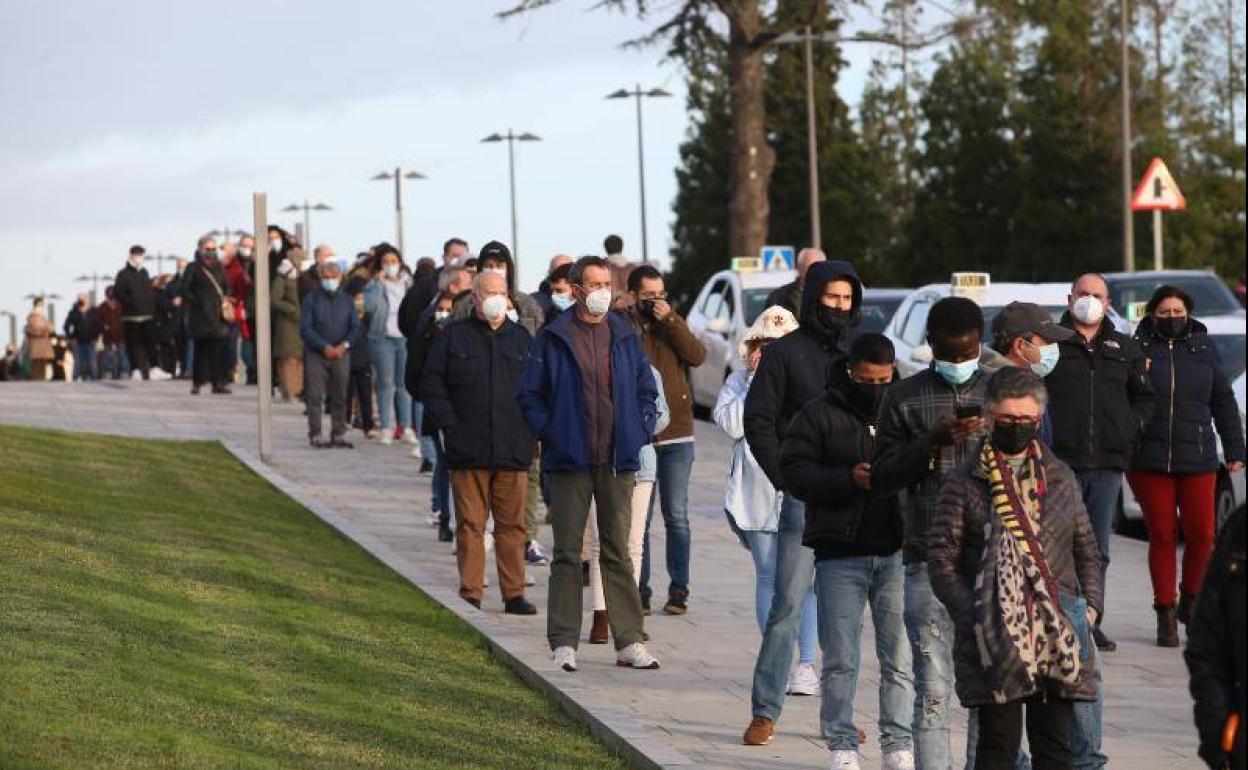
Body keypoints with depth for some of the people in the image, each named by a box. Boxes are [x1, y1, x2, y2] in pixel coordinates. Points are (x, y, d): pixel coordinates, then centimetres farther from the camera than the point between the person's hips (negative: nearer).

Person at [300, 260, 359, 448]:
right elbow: (305, 328, -5)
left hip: (341, 353, 3)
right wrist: (325, 347, -14)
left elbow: (355, 328, 7)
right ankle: (315, 435, -4)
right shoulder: (311, 300, 1)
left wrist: (344, 345, -11)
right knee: (315, 396, -6)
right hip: (316, 354, -3)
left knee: (339, 397, 4)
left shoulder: (347, 300, 11)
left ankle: (338, 434, 10)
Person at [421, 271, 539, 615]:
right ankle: (470, 594, 4)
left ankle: (514, 593, 6)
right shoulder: (453, 337, 6)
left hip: (512, 449, 2)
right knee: (470, 524, 0)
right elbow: (431, 383, 3)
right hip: (468, 450, -2)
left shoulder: (522, 339, 12)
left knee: (512, 525, 2)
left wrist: (529, 427, 3)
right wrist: (449, 425, -5)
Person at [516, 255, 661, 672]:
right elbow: (529, 393, 3)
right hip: (570, 461, -2)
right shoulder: (552, 339, 0)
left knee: (618, 551, 5)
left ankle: (629, 641, 7)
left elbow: (646, 389, 16)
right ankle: (564, 643, 3)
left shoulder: (625, 337, 9)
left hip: (617, 461, 2)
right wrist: (549, 433, -7)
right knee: (568, 553, 0)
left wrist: (639, 431, 4)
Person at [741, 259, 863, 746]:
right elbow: (758, 421, -2)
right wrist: (786, 479, -9)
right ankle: (764, 712, -2)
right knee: (788, 604, -7)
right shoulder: (785, 353, 1)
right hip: (805, 500, -4)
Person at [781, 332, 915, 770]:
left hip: (897, 553, 2)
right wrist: (849, 479, -17)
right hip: (840, 554, -1)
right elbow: (794, 472, -4)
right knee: (840, 659, 2)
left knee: (900, 657, 2)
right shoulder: (819, 416, 3)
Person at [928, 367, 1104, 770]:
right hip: (996, 641, -3)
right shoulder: (964, 484, 2)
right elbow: (942, 558, -1)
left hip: (1059, 635, 3)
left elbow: (1086, 550, 19)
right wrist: (971, 614, -12)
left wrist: (1090, 605, 4)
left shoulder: (1061, 478, 14)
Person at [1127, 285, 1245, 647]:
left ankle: (1190, 601, 20)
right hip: (1149, 461, -2)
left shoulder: (1204, 349, 8)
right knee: (1161, 536, 1)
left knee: (1202, 535, -4)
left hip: (1196, 458, 2)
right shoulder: (1137, 350, 1)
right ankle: (1166, 617, 9)